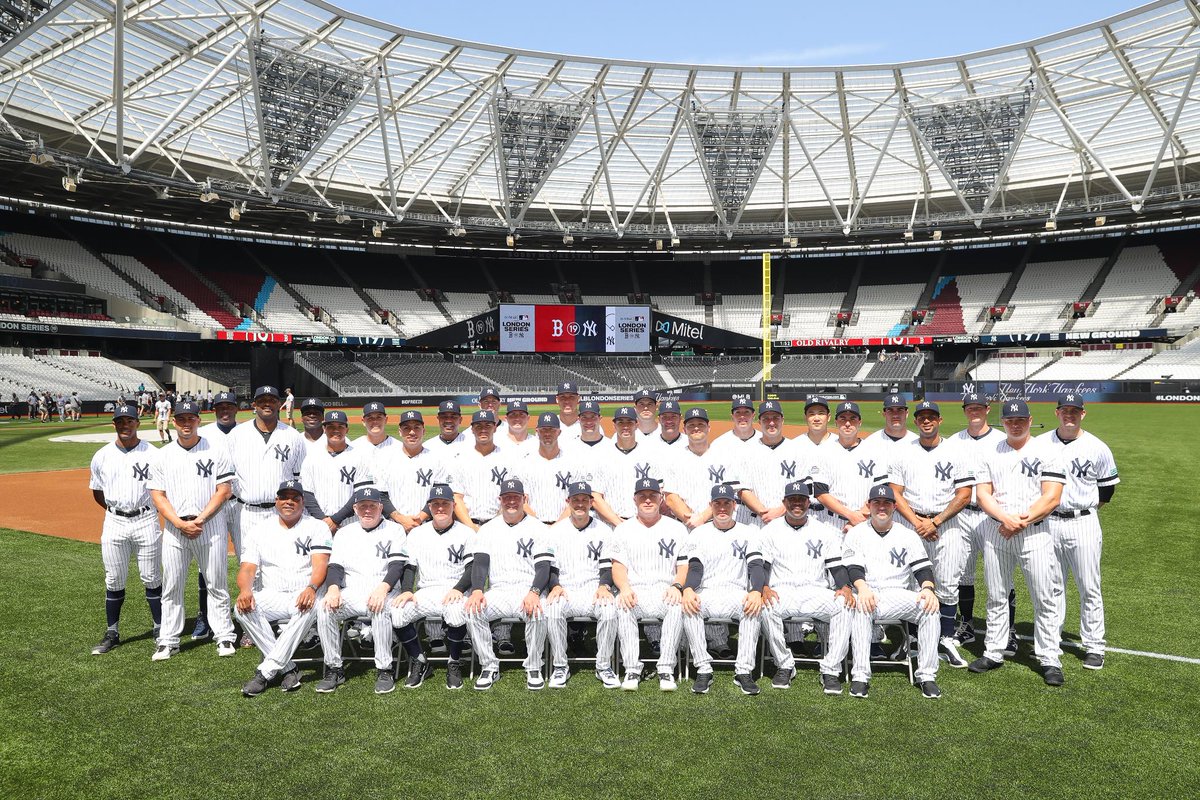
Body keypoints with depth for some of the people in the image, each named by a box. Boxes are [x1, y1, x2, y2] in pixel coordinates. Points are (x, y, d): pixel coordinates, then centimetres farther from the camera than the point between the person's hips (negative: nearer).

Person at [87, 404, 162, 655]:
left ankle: (160, 629, 15)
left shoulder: (152, 454, -4)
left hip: (146, 521, -2)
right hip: (114, 523, 2)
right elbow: (97, 492, 15)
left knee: (152, 578, 4)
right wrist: (116, 510, 7)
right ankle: (112, 632, 21)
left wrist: (144, 510, -6)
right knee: (114, 581, 9)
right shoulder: (102, 456, 5)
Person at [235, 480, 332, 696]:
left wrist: (311, 588, -33)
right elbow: (247, 568, 2)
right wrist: (245, 590, -22)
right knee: (242, 608, -27)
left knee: (310, 607, -36)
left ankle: (265, 671, -29)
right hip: (271, 597, 3)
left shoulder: (317, 528, 4)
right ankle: (287, 669, -22)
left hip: (305, 596, -3)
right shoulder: (259, 531, 13)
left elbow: (320, 565, -10)